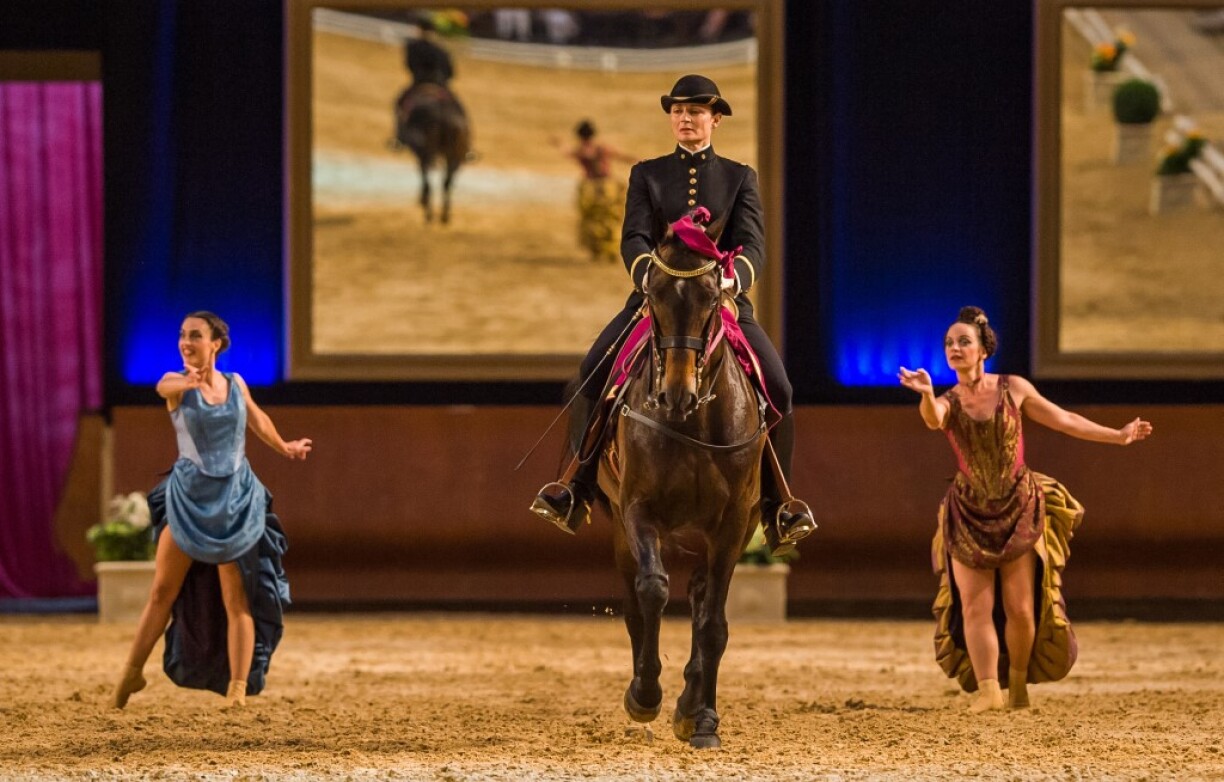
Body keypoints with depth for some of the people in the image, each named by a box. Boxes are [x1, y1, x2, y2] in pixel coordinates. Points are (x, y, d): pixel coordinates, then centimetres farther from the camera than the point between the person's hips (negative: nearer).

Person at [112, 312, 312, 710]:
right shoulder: (177, 384, -6)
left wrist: (285, 448, 37)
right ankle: (132, 673, 16)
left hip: (236, 497, 1)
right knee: (163, 590, 3)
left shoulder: (235, 384, 4)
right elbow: (164, 387, -32)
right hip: (189, 496, -1)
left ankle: (238, 689, -2)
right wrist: (188, 381, -55)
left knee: (237, 599, -3)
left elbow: (257, 420, 24)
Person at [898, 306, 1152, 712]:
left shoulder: (1013, 389, -1)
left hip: (1019, 509, 0)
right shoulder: (947, 403, -2)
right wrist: (926, 393, -50)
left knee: (1020, 608, 0)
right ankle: (988, 688, -11)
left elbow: (1063, 420, 9)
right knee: (975, 605, -9)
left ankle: (1018, 681, 18)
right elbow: (932, 419, -27)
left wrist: (1119, 436, 12)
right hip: (970, 513, 0)